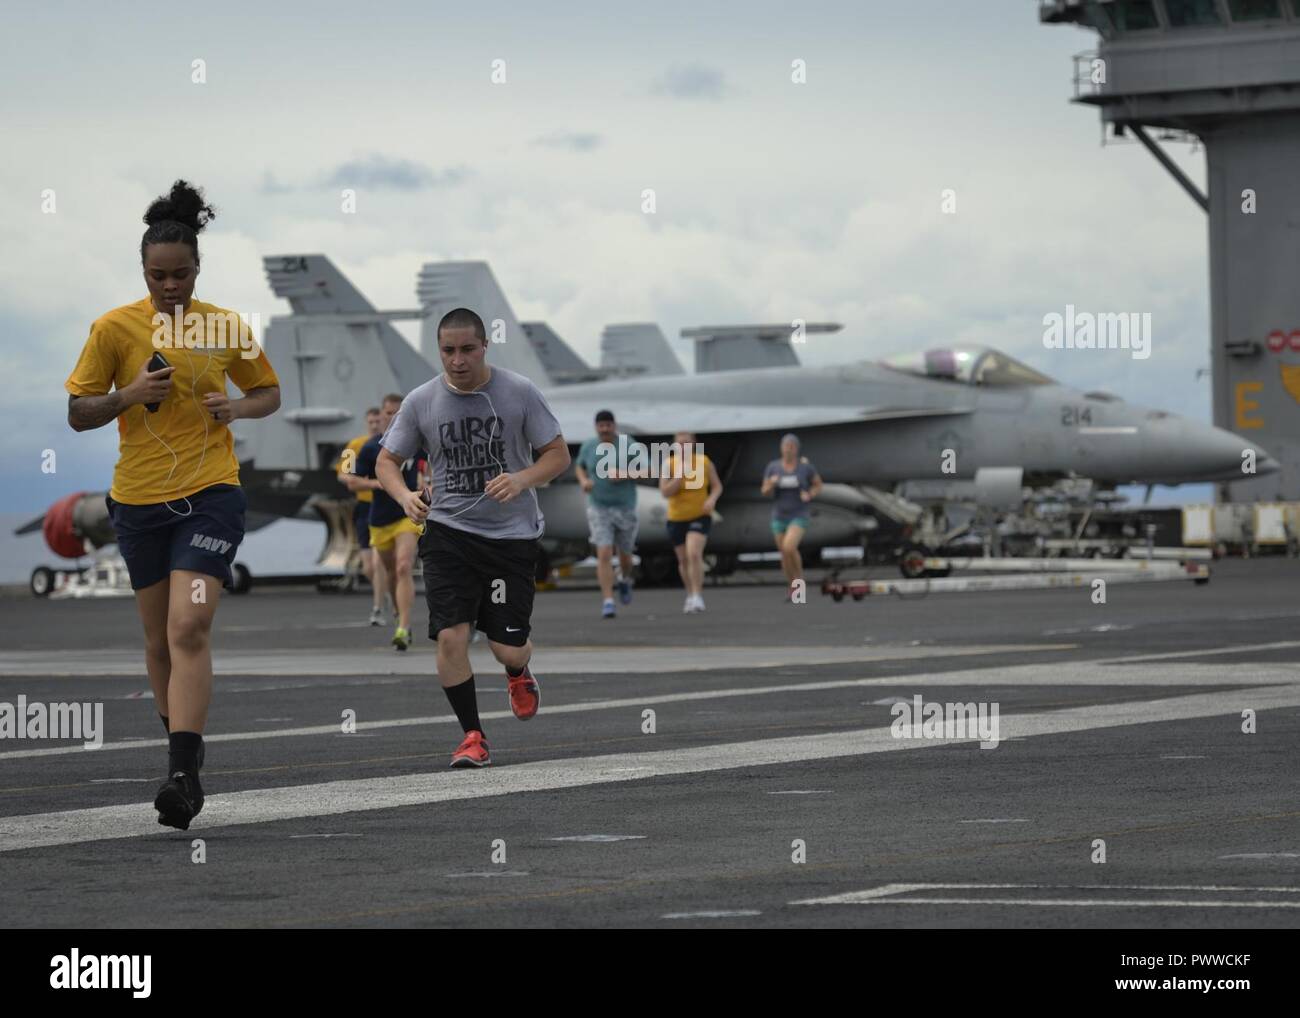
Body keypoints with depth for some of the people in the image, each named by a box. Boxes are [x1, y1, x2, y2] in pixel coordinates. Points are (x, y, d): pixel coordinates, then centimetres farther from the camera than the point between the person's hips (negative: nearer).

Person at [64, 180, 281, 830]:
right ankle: (182, 745, 33)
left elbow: (269, 393, 15)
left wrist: (237, 408, -6)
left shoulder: (226, 326, 1)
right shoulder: (115, 327, -2)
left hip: (212, 494, -2)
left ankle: (182, 775, -23)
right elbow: (78, 413, 2)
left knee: (189, 628, -17)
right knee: (160, 638, 11)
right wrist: (129, 394, -16)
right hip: (139, 501, 2)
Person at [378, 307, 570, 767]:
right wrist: (405, 496, -14)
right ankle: (472, 736, 4)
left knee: (508, 647, -2)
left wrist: (521, 479, -20)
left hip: (511, 533, -1)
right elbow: (387, 460, 7)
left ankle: (518, 674, 38)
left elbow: (558, 454, 0)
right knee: (450, 637, -13)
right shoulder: (421, 401, -2)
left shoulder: (519, 392, -6)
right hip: (448, 531, 1)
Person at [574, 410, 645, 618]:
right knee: (604, 554, -14)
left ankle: (625, 580, 49)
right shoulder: (589, 446, -2)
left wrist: (624, 474, -22)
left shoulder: (629, 446, -8)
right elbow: (579, 466, 16)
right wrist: (583, 480, -5)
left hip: (625, 508, 0)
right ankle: (608, 603, -13)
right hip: (598, 509, 0)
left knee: (625, 556, 14)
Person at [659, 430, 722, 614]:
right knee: (683, 560, 14)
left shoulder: (704, 462, -7)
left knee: (694, 554, -23)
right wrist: (681, 475, -24)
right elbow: (665, 492, -15)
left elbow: (717, 486, 2)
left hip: (700, 516, -2)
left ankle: (697, 597, -22)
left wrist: (712, 499, -19)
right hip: (677, 518, 2)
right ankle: (691, 594, 36)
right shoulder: (669, 465, -8)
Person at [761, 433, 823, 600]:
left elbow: (818, 485, 6)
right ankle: (792, 586, 32)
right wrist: (771, 484, -22)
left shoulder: (806, 467, -8)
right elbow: (765, 492, 1)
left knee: (789, 548, -25)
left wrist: (809, 495, -15)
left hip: (799, 517, -3)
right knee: (785, 555, 9)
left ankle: (799, 576, 1)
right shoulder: (772, 467, -3)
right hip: (779, 516, 3)